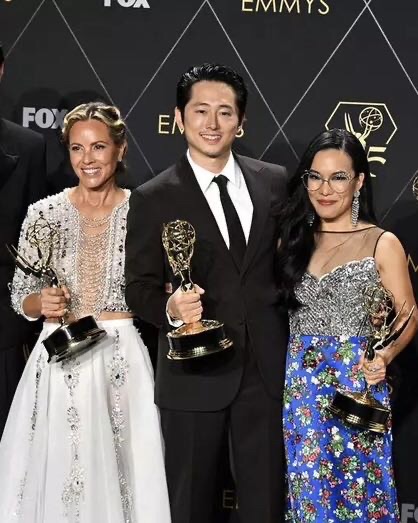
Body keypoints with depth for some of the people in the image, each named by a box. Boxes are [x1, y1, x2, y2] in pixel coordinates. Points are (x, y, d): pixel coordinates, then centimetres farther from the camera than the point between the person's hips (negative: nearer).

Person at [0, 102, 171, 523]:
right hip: (59, 365, 1)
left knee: (120, 472, 4)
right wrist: (43, 303, -14)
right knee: (56, 476, 5)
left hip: (123, 361, -1)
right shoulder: (43, 213, 1)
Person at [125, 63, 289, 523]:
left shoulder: (276, 182, 4)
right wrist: (170, 308, -24)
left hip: (268, 369, 2)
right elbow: (139, 287, -3)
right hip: (195, 374, -2)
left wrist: (295, 346, 4)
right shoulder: (153, 199, -4)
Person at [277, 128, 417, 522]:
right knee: (308, 487, 10)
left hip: (357, 383, -3)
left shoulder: (382, 244, -4)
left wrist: (384, 356, -20)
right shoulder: (293, 241, 8)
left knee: (357, 487, 4)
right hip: (301, 383, 4)